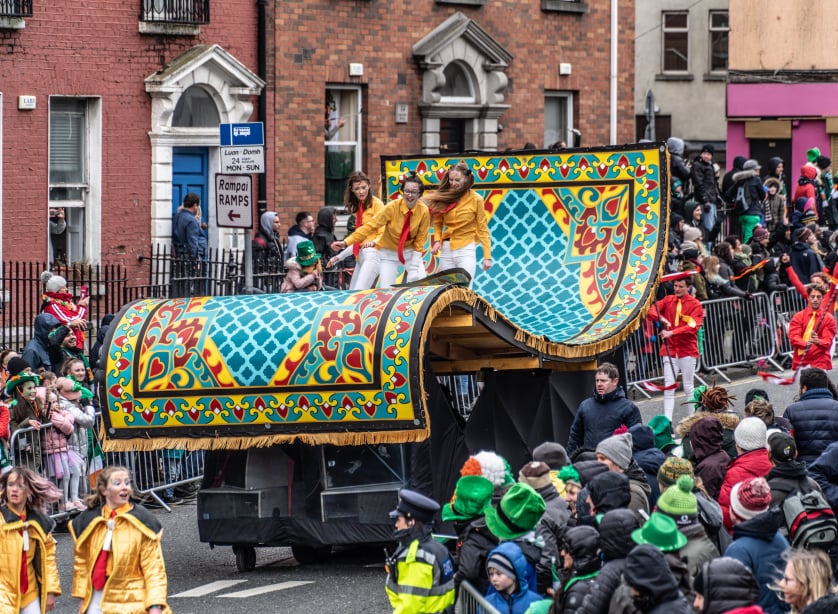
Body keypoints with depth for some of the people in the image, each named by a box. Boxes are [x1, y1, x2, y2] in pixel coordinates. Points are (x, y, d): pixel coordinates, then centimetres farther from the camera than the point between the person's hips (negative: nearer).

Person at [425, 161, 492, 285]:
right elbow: (438, 222, 13)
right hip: (446, 249, 4)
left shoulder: (476, 199, -6)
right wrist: (437, 240, -6)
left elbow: (482, 228, -4)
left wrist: (487, 256, -7)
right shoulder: (444, 197, 3)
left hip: (466, 249, -4)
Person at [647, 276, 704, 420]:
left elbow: (692, 327, -16)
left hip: (687, 350, -3)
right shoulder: (668, 300, 7)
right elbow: (651, 311, 0)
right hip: (669, 349, 3)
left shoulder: (695, 304, -5)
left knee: (688, 387, 4)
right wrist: (662, 318, -21)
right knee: (668, 387, -3)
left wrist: (672, 332, -25)